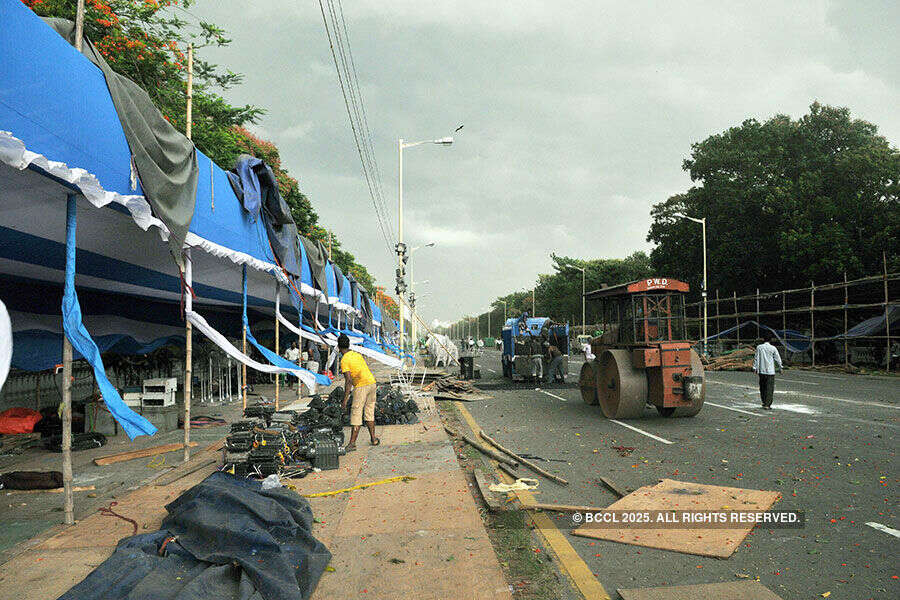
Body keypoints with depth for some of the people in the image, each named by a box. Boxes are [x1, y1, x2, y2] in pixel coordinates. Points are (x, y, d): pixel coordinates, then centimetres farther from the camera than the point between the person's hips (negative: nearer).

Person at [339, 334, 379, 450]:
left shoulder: (344, 360, -9)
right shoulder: (357, 354, 14)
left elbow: (348, 381, -17)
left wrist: (344, 400, -16)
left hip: (361, 387, -8)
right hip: (372, 383, 8)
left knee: (356, 414, -4)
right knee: (369, 413, 17)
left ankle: (352, 443, -5)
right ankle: (374, 439, 22)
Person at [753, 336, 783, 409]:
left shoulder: (759, 347, 2)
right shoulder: (773, 348, -6)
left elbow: (756, 358, 4)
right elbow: (778, 359, 1)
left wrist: (755, 367, 9)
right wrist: (780, 368, 15)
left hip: (761, 370, 4)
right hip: (770, 371, -4)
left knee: (762, 387, 16)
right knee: (770, 388, -1)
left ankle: (764, 402, 25)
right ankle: (767, 405, -5)